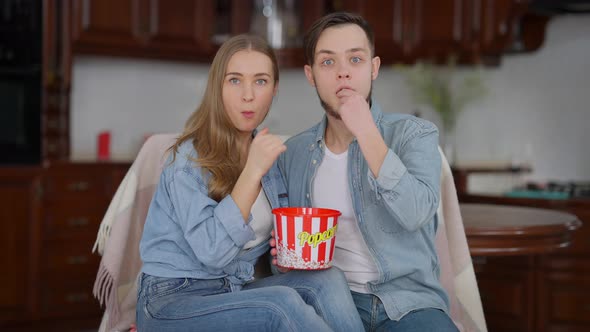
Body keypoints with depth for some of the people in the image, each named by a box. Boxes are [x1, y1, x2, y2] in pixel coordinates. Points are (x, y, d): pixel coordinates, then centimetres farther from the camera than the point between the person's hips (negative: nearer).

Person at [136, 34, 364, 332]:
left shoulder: (266, 152, 7)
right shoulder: (189, 156, -13)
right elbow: (212, 253, -23)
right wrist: (252, 173, -25)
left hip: (236, 292, 6)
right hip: (172, 301, -6)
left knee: (327, 280, -18)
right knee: (281, 303, -31)